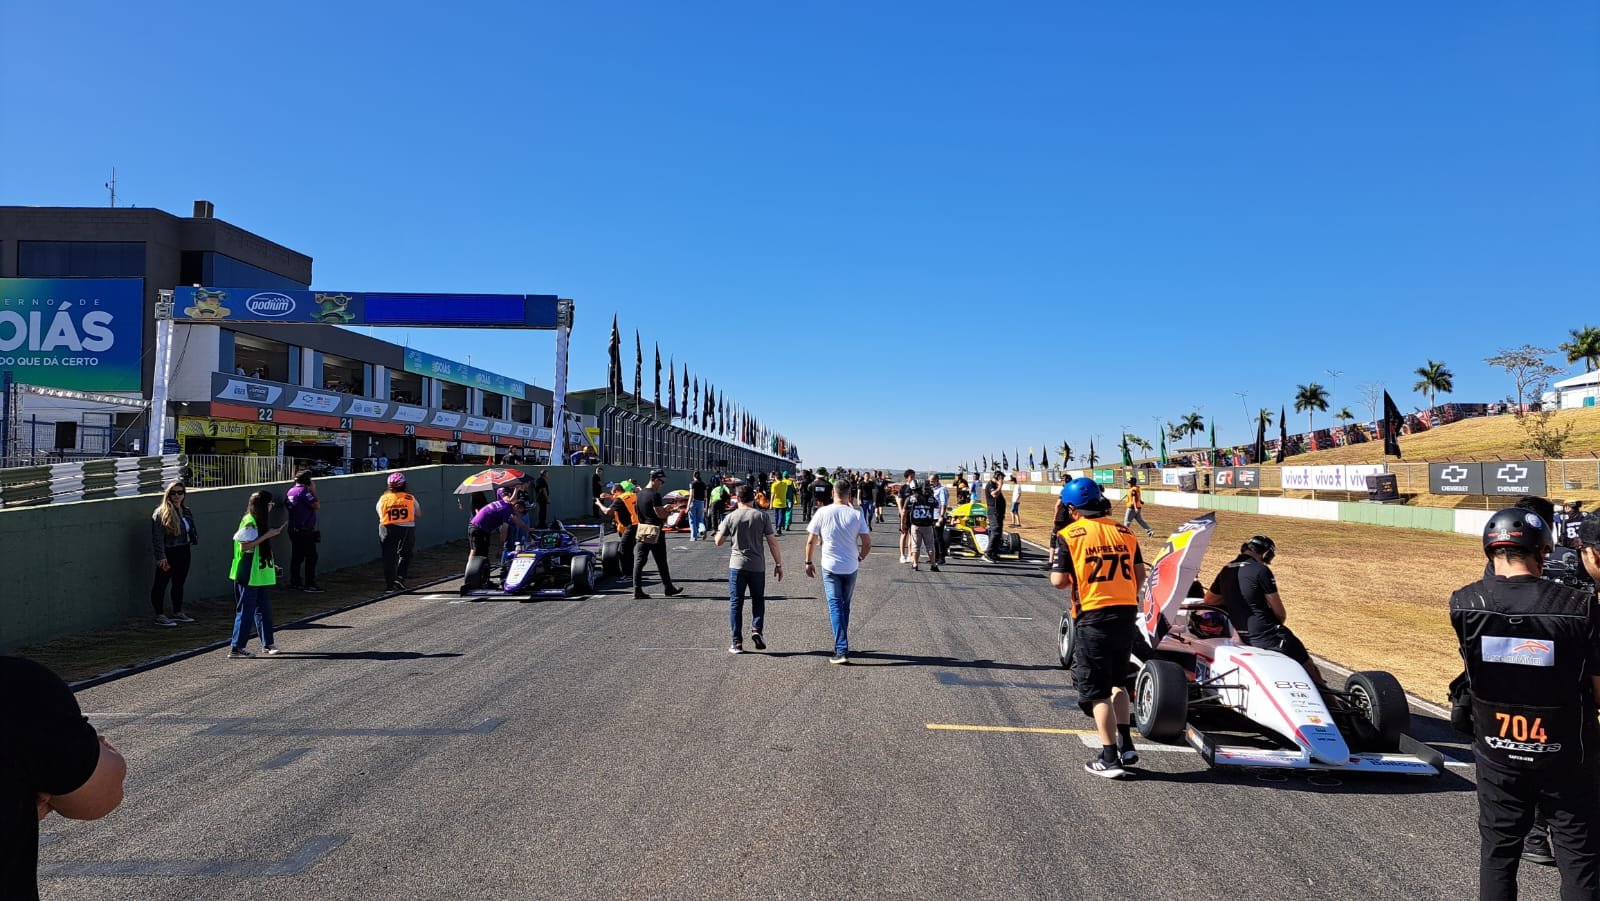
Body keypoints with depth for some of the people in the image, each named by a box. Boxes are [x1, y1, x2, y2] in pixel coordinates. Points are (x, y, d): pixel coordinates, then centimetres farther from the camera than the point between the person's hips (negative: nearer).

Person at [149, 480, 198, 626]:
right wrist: (161, 557, -20)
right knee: (161, 584, 0)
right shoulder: (161, 514, -11)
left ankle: (178, 612, 27)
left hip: (184, 552, 7)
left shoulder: (186, 511, 11)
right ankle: (159, 616, 5)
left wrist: (194, 538, 6)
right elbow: (157, 537, -16)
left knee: (179, 583, 16)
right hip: (168, 554, -7)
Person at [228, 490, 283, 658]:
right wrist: (266, 536, -21)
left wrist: (272, 534, 13)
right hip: (248, 576, -10)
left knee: (263, 608, 13)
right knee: (246, 611, -4)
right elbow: (244, 546, -23)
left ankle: (268, 643, 20)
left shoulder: (258, 522, 14)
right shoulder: (249, 522, -16)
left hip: (258, 575, 10)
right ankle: (236, 647, 2)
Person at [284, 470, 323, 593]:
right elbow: (317, 506, -19)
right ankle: (309, 584, -6)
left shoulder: (291, 491, 9)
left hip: (293, 529, 9)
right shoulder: (304, 491, -16)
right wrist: (314, 492, -8)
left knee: (297, 556, 14)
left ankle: (294, 582, 18)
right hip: (305, 531, -9)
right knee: (311, 556, -5)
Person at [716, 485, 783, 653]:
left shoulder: (730, 517, -3)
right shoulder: (762, 516, -3)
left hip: (736, 565, 0)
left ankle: (737, 643, 5)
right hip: (757, 566, 0)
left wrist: (719, 531, 26)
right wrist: (778, 564, 4)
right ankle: (757, 629, -3)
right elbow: (772, 542, -4)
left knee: (735, 604, 6)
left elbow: (719, 541, 5)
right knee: (758, 600, 18)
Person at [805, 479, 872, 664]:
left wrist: (809, 562, 9)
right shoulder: (856, 515, -5)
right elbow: (867, 544, -5)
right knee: (845, 606, 17)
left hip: (830, 566, -2)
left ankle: (841, 650, -11)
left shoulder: (823, 513, -7)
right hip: (850, 567, 2)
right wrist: (859, 558, 14)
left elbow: (811, 541, -4)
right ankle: (841, 645, 28)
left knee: (835, 607, -1)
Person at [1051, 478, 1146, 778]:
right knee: (1116, 681, 23)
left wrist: (1054, 560, 10)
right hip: (1126, 615, 5)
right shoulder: (1124, 531, 8)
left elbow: (1059, 581, -10)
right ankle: (1125, 745, 22)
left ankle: (1110, 759, 6)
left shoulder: (1069, 535, -7)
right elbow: (1140, 574, 8)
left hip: (1093, 618, -5)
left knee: (1096, 690, 5)